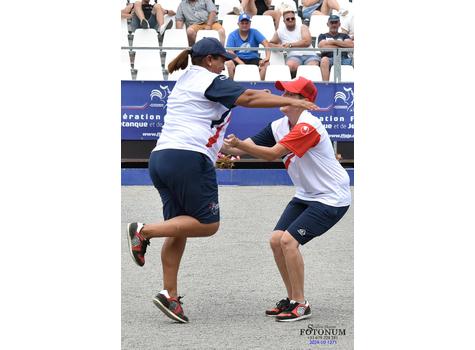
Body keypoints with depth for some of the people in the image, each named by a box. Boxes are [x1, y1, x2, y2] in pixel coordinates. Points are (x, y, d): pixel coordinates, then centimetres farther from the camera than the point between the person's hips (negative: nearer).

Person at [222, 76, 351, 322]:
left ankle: (301, 305, -9)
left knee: (289, 240, -19)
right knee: (276, 240, -1)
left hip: (332, 198, -9)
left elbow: (272, 154, -30)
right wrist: (224, 147, -17)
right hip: (305, 196, 9)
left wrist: (238, 144, -38)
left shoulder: (308, 126, -25)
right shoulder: (279, 126, 3)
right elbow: (250, 145, 0)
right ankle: (292, 299, 13)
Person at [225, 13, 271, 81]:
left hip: (253, 59, 1)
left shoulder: (254, 32, 4)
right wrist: (241, 63, -23)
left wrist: (267, 57, -28)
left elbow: (266, 43, -8)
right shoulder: (232, 35, 2)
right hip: (238, 59, -1)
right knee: (228, 64, -34)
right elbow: (230, 52, -7)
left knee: (266, 64, -29)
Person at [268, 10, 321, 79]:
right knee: (291, 65, -37)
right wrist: (278, 46, 4)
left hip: (309, 55, -1)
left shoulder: (303, 28, 11)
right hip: (294, 56, 1)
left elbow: (307, 42, -5)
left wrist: (290, 45, -3)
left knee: (313, 66, -36)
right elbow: (270, 43, 29)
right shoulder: (279, 32, 17)